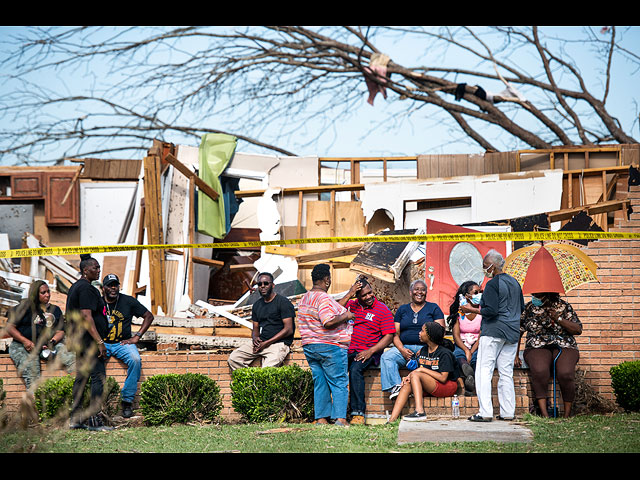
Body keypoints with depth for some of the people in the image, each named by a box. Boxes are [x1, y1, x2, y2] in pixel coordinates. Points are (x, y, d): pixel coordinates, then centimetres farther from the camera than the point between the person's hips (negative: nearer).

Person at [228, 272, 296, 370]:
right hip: (260, 343, 7)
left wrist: (266, 343, -14)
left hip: (279, 343, -7)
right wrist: (255, 338, -4)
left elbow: (288, 329, -10)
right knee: (233, 358, -12)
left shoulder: (283, 302, -3)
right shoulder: (257, 305, 18)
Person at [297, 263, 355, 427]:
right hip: (330, 346, -8)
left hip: (309, 346, 8)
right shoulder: (323, 298, -16)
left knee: (320, 383, 10)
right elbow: (329, 322, -25)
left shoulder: (303, 299, 13)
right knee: (339, 383, -2)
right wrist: (345, 316, -11)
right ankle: (340, 418, -9)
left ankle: (321, 418, 8)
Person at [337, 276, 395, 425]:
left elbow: (389, 336, -1)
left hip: (368, 352, -3)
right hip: (348, 350, 4)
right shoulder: (351, 304, 15)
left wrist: (370, 351, -13)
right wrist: (349, 295, -5)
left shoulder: (383, 309, 4)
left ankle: (358, 413, -31)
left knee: (355, 369, -34)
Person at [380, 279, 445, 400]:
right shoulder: (402, 309, 20)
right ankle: (395, 387, -40)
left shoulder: (434, 308, 13)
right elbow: (395, 334, 13)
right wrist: (402, 350, -8)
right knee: (386, 357, -27)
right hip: (404, 347, 3)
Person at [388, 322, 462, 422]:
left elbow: (443, 378, -19)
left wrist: (423, 369, -15)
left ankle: (420, 412, -37)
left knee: (415, 375, -25)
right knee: (407, 384, -16)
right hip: (429, 388, 7)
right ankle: (392, 420, -27)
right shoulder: (423, 351, 12)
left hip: (447, 386, -7)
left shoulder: (444, 353, -12)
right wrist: (408, 377, -10)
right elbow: (418, 371, 12)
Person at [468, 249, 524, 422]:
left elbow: (491, 310, -18)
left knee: (484, 371, -5)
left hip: (493, 332, -8)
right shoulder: (514, 283, 13)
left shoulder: (492, 285, -11)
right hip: (512, 333, 8)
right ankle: (507, 412, 7)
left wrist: (473, 310, -7)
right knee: (506, 373, 9)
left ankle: (485, 412, -12)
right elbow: (521, 307, 21)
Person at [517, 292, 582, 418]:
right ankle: (544, 414, -35)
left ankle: (567, 415, -21)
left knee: (565, 374, -33)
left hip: (564, 347, 0)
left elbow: (578, 330, 3)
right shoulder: (529, 308, 8)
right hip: (537, 348, 0)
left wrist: (558, 319, -10)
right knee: (540, 371, -35)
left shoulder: (564, 307, 6)